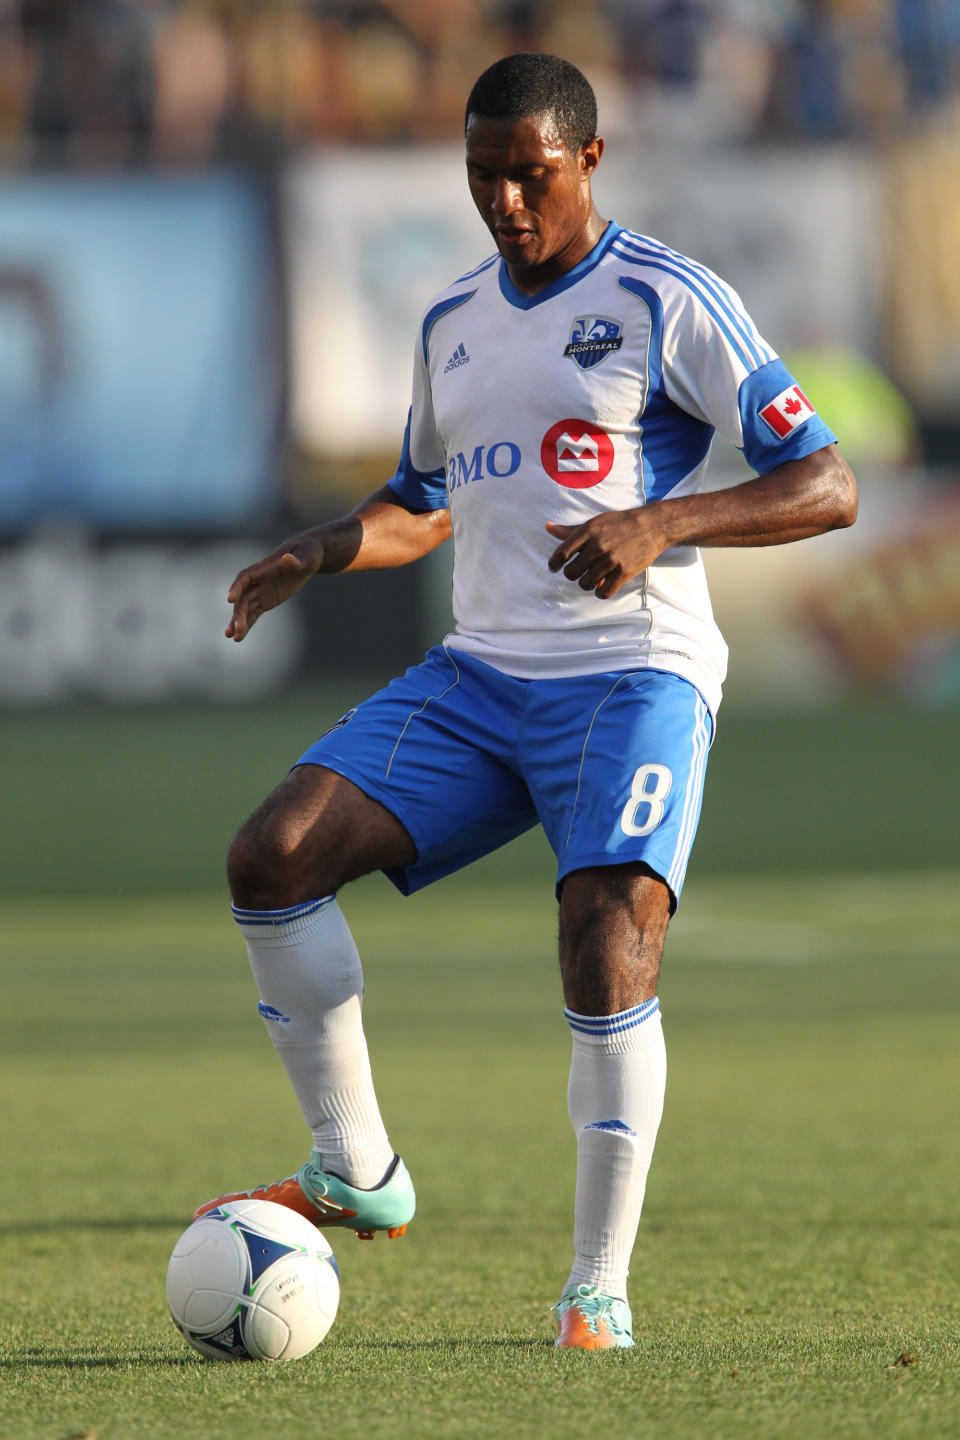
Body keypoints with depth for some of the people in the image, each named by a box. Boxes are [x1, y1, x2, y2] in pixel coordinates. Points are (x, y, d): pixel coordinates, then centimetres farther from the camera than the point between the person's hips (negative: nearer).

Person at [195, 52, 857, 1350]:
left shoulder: (668, 303, -5)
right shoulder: (454, 323, 15)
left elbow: (825, 488, -8)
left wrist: (659, 523, -23)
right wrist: (327, 549, 8)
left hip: (634, 674, -6)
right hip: (478, 677, 6)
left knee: (608, 954, -24)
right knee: (272, 856, -13)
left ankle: (600, 1290, -13)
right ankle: (357, 1174, -2)